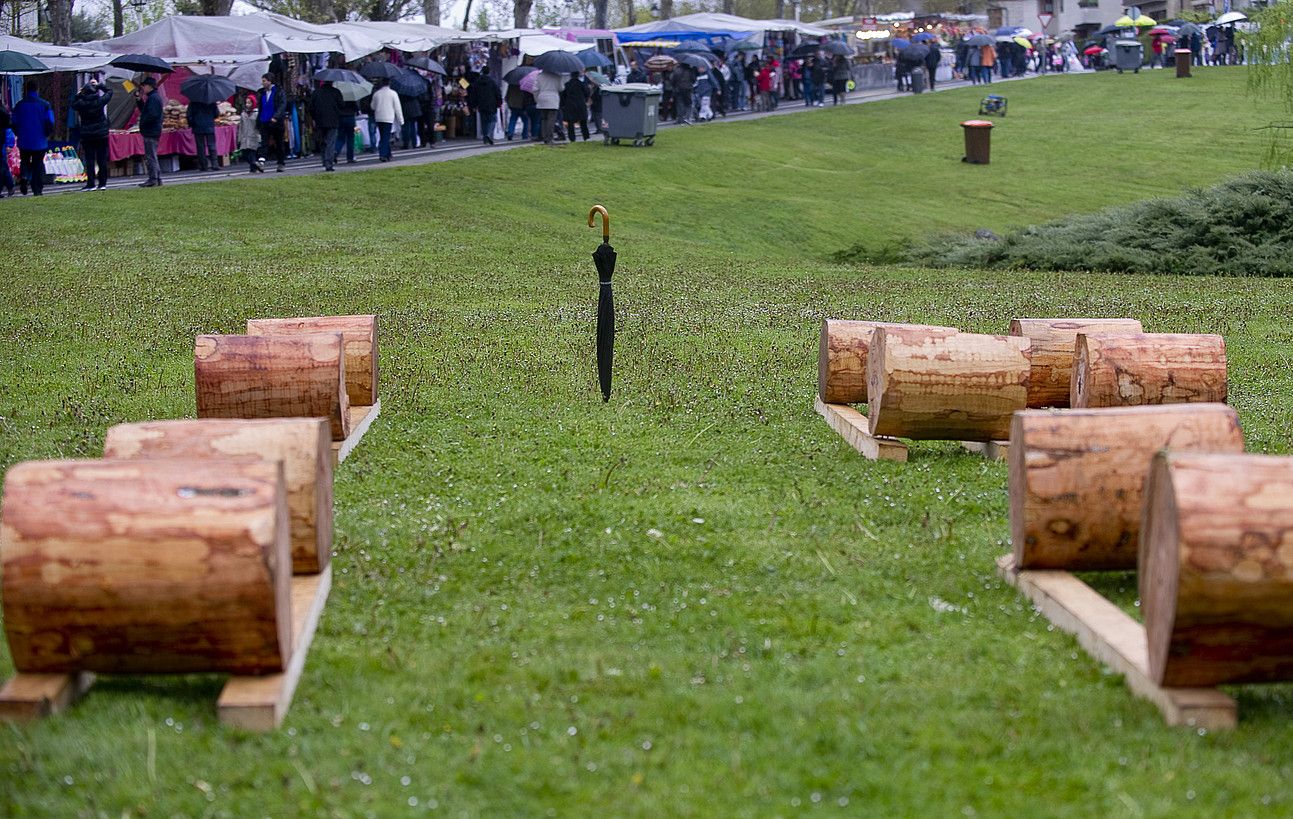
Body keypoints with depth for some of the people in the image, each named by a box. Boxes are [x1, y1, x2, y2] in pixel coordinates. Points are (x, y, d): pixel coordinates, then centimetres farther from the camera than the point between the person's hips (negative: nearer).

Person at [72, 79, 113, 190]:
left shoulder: (81, 103, -8)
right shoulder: (100, 101, -7)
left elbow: (73, 105, 14)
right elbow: (109, 91, 9)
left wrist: (79, 95, 14)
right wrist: (99, 86, 13)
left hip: (87, 136, -1)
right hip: (102, 135, 1)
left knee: (89, 160, 2)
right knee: (102, 160, 5)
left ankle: (91, 184, -3)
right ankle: (102, 183, 6)